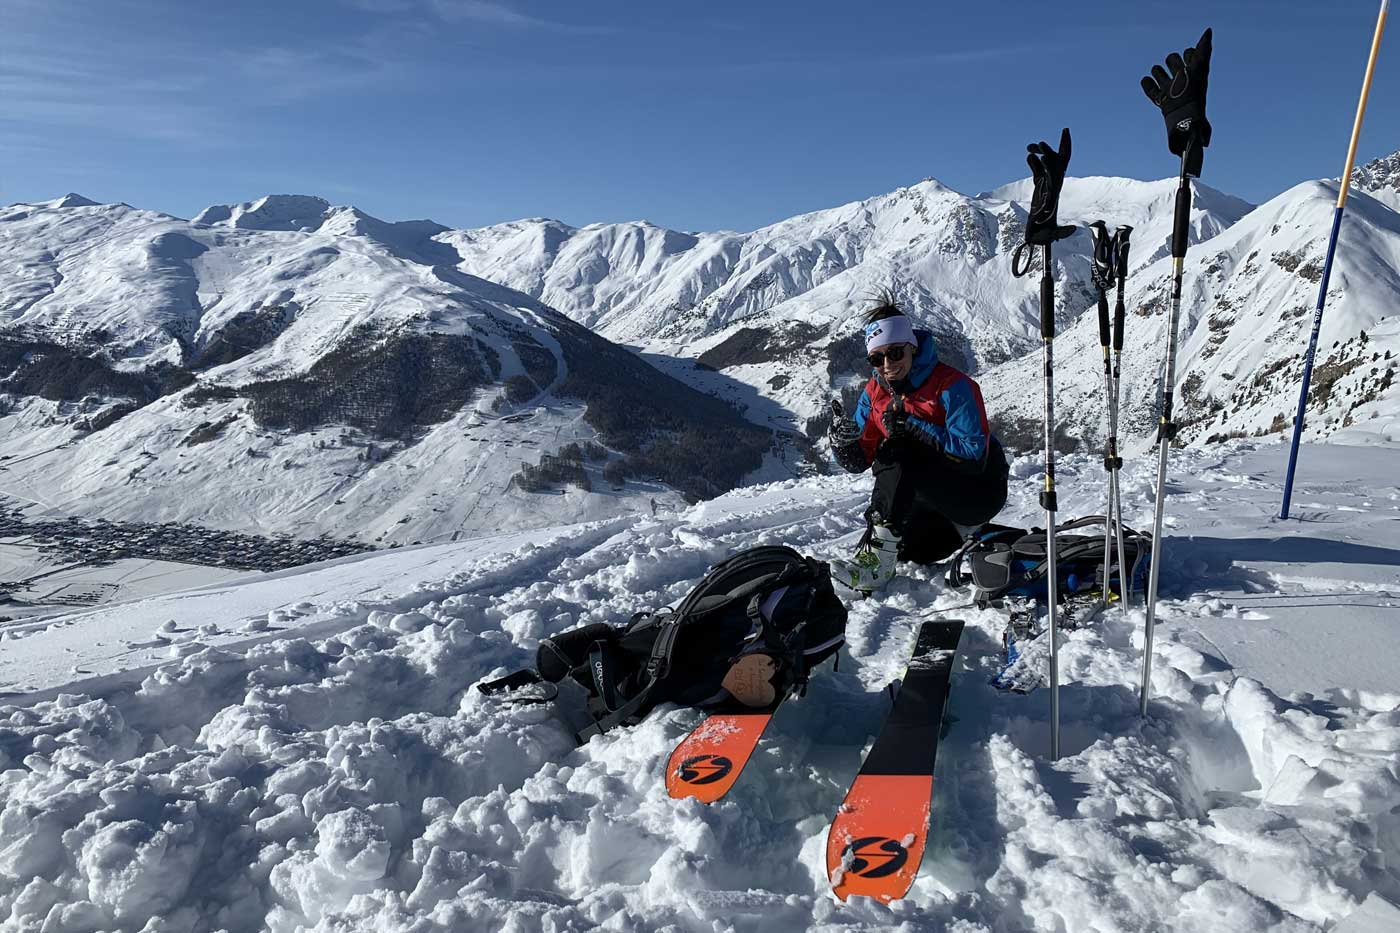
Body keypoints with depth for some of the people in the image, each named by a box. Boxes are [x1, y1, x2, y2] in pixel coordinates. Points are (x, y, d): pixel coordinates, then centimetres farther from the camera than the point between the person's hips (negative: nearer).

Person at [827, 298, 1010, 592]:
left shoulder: (952, 385, -21)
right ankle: (959, 528, 23)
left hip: (980, 490, -8)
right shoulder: (874, 393, -2)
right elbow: (859, 462, -4)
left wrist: (912, 426, -31)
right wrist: (843, 440, -27)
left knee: (897, 453, -28)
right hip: (931, 496, 8)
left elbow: (973, 456, -28)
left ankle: (877, 561, -28)